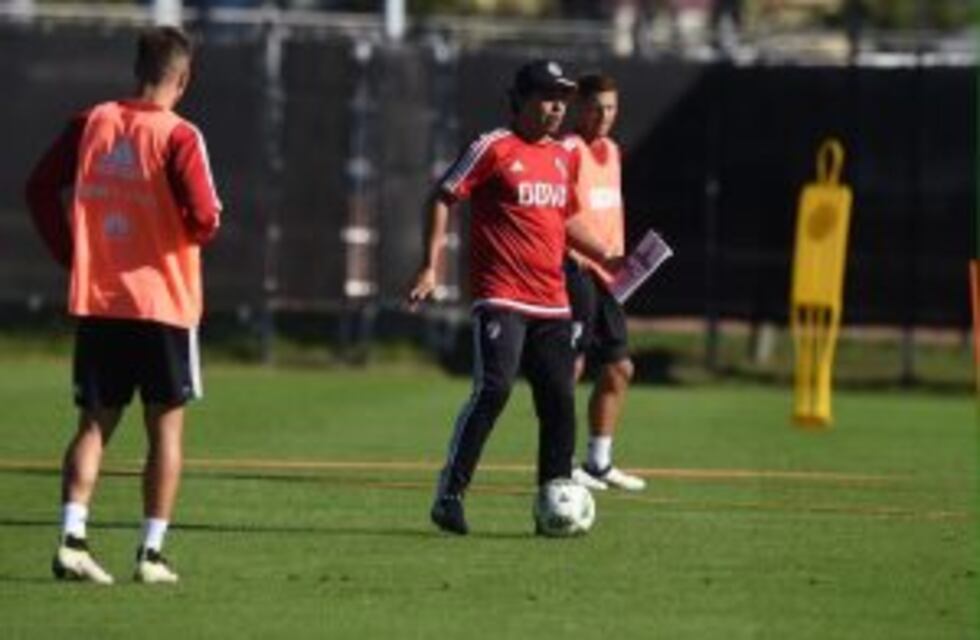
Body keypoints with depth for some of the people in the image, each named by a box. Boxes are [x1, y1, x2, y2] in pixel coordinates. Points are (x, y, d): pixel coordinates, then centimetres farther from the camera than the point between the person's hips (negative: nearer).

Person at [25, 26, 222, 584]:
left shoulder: (90, 124, 2)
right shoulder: (178, 137, -12)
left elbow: (41, 189, 5)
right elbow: (204, 219, -19)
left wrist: (70, 254, 12)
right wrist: (199, 230, 4)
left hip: (95, 300, 4)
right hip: (163, 302, -4)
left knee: (95, 425, 9)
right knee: (166, 427, 8)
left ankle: (72, 536, -9)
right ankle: (152, 553, 4)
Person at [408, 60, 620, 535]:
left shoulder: (564, 157, 16)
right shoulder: (493, 148, -4)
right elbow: (441, 198, -3)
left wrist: (605, 258, 23)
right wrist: (430, 267, -10)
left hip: (551, 305, 7)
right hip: (501, 300, -7)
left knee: (560, 401, 3)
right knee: (494, 389, -18)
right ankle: (449, 494, -12)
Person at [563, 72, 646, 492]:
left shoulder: (610, 151, 16)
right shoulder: (568, 152, -11)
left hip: (604, 272, 9)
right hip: (575, 269, -9)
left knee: (618, 369, 12)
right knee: (571, 367, -9)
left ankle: (599, 463, 21)